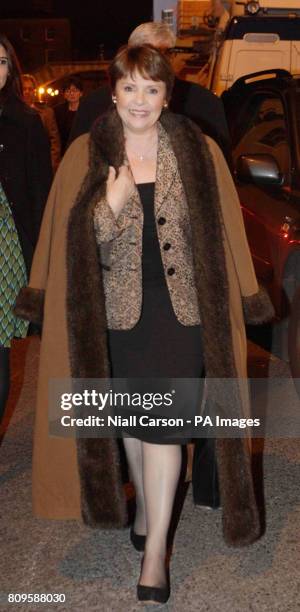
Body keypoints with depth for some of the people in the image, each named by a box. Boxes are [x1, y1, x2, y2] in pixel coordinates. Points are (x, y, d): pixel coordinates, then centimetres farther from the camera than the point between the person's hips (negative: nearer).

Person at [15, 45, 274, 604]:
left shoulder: (198, 152, -2)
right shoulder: (86, 155, -1)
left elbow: (222, 231, 2)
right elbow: (73, 241, -3)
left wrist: (244, 301, 1)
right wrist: (111, 203, -20)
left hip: (180, 305, -1)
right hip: (115, 306, 2)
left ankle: (154, 550, 8)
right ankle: (146, 507, 39)